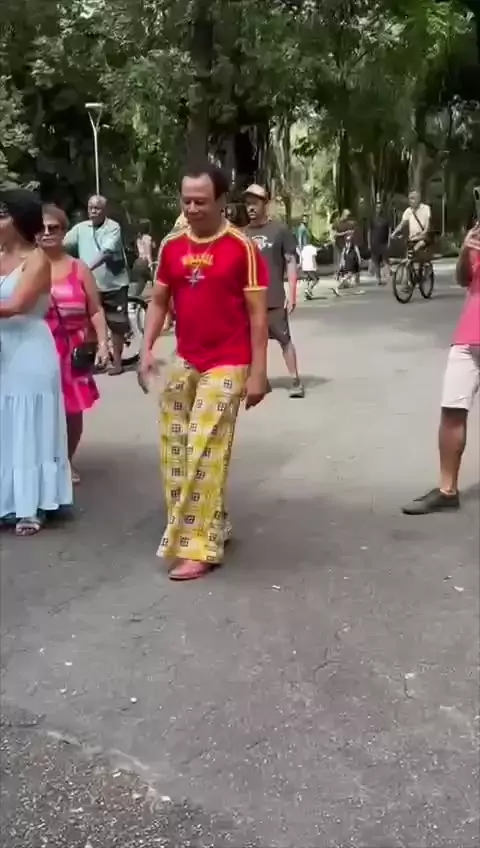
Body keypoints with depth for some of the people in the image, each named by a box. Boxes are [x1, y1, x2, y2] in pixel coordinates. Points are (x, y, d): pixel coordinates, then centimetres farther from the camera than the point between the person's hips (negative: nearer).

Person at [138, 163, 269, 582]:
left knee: (204, 454, -8)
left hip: (227, 366, -6)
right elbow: (158, 301, 12)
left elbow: (257, 313, -8)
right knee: (174, 451, 9)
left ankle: (199, 548, 2)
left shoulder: (242, 247, -9)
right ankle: (211, 526, 25)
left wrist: (258, 371, -11)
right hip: (183, 363, 6)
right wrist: (147, 350, -1)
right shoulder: (172, 246, 6)